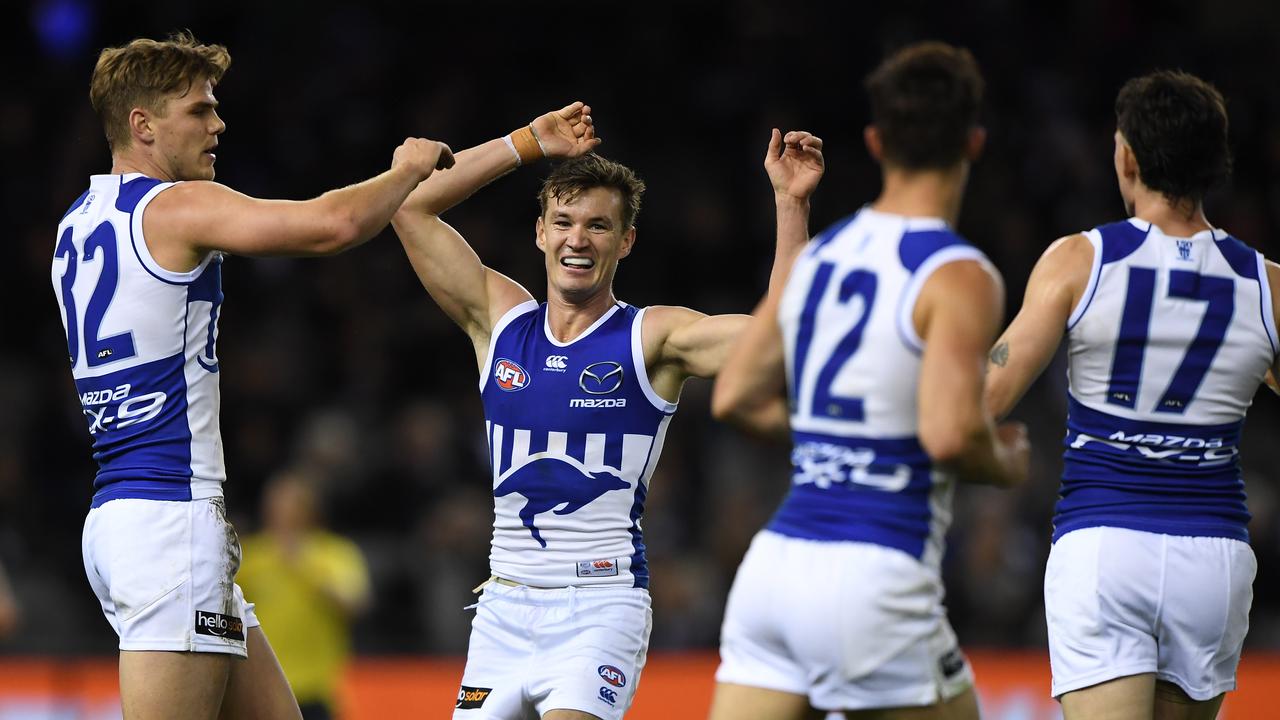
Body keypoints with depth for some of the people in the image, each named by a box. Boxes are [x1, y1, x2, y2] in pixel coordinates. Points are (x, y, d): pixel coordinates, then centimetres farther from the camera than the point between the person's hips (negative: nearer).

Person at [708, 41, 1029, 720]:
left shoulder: (820, 252, 12)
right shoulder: (960, 276, -9)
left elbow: (736, 398, 17)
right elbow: (951, 433, -21)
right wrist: (1005, 464, 0)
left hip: (775, 562, 6)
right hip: (875, 580, -6)